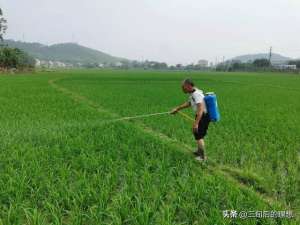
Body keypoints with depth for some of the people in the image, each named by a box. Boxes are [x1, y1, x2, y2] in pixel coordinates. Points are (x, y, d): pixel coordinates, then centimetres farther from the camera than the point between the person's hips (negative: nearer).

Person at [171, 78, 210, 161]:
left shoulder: (197, 94, -25)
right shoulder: (192, 93, 7)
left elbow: (200, 109, -32)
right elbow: (188, 103, 23)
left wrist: (196, 123, -35)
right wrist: (177, 109, 27)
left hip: (203, 116, -10)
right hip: (200, 115, 10)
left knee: (198, 135, -4)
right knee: (196, 133, 22)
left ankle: (202, 156, 7)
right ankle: (199, 151, 39)